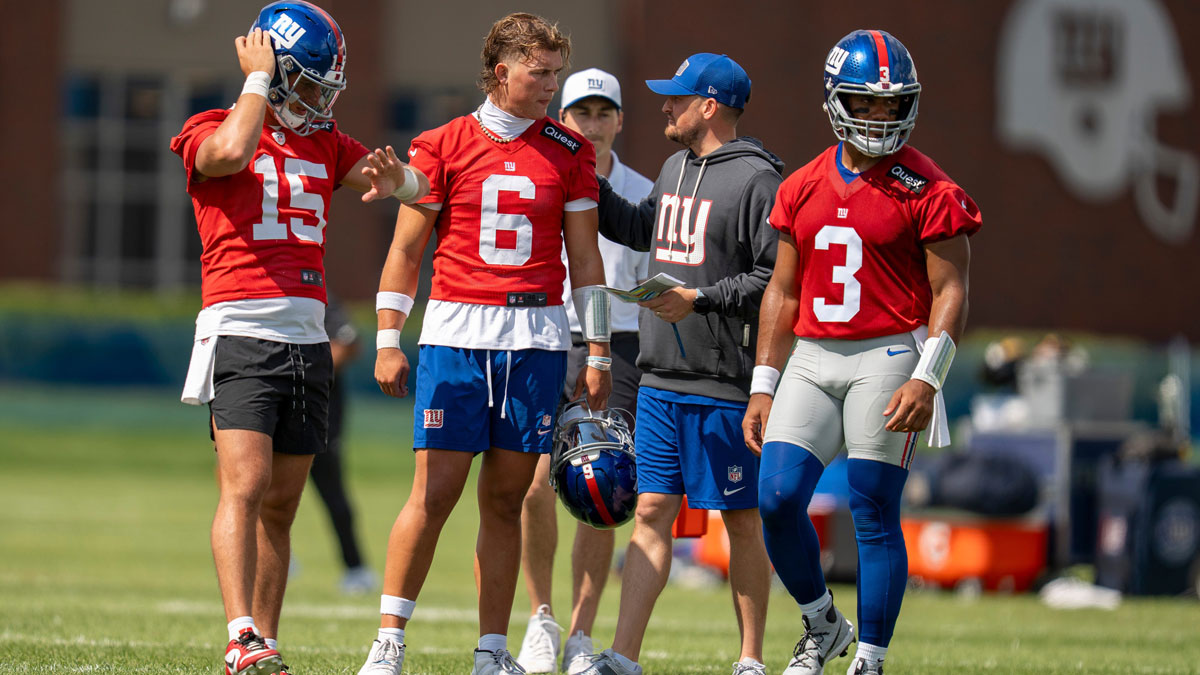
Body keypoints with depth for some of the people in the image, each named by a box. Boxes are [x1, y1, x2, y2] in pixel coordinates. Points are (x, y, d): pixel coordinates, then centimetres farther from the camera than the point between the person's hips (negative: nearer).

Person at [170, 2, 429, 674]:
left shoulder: (325, 143, 18)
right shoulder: (210, 132, 1)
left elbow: (417, 186, 13)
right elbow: (233, 150, -24)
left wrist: (393, 178, -11)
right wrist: (259, 79, -10)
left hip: (308, 336, 6)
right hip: (241, 333, -6)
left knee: (280, 505, 7)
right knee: (246, 485, -18)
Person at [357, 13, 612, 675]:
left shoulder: (568, 154, 8)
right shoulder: (442, 147, 2)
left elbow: (584, 258, 11)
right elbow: (406, 249, 5)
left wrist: (598, 353, 7)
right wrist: (387, 341, -1)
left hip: (536, 338, 2)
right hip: (456, 332, -2)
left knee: (505, 499, 5)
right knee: (434, 492, -6)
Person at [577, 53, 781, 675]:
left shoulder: (756, 180, -11)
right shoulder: (675, 169, 15)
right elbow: (640, 230, 32)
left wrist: (700, 300, -18)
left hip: (724, 385, -7)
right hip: (660, 380, 7)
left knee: (742, 521, 3)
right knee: (651, 512, 4)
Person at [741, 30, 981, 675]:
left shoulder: (927, 192, -5)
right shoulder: (802, 190, 10)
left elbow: (950, 291, -7)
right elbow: (783, 292, 15)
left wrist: (926, 379, -19)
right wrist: (763, 386, 11)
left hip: (888, 357, -5)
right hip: (811, 359, 5)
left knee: (875, 517, -4)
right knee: (778, 498, -7)